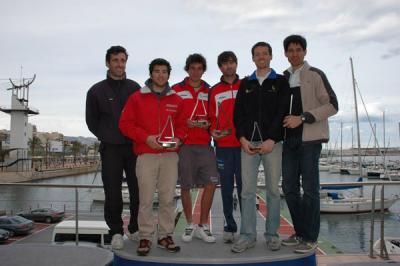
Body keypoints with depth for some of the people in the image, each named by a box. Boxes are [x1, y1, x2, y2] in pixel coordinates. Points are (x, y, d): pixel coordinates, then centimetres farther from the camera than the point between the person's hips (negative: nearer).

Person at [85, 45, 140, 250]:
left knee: (138, 190, 2)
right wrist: (106, 138, 8)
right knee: (113, 192, -2)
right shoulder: (97, 91, 6)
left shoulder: (135, 88, 10)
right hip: (110, 149, -1)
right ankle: (116, 232, 14)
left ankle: (135, 229, 18)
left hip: (134, 147, 1)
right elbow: (92, 121, 13)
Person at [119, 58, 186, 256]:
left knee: (167, 199, 5)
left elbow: (181, 124, 17)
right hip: (146, 156, -2)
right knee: (146, 199, -1)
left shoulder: (176, 100, 11)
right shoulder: (137, 98, 4)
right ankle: (145, 238, 11)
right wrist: (146, 137, -11)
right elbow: (125, 124, 1)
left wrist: (177, 139, -4)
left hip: (170, 156, 2)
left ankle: (165, 236, 17)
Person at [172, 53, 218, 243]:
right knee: (185, 185, 2)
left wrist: (209, 124, -3)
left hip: (205, 144, 2)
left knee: (211, 182, -5)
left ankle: (203, 226, 10)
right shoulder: (177, 90, 4)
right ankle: (190, 225, 21)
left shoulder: (209, 92, 13)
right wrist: (185, 122, -13)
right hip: (184, 144, -2)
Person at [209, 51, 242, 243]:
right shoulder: (214, 91, 10)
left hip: (244, 145, -1)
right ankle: (230, 226, 16)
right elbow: (212, 117, 12)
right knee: (226, 188, 6)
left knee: (244, 186, 1)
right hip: (223, 146, 1)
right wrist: (213, 131, -7)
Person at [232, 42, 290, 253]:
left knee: (273, 190, 3)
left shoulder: (280, 82, 8)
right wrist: (242, 138, -5)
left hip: (272, 142, -2)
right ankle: (248, 235, 7)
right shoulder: (245, 83, 16)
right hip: (248, 143, 2)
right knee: (247, 190, 0)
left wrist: (271, 140, -13)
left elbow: (282, 113, -2)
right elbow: (238, 113, 10)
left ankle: (272, 235, 14)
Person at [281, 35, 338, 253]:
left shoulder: (315, 75, 0)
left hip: (309, 139, -5)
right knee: (289, 188, 6)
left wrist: (302, 118, -15)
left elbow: (332, 105, -6)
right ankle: (300, 232, 19)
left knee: (309, 188, -4)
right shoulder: (283, 78, 15)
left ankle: (310, 237, 6)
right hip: (288, 139, 5)